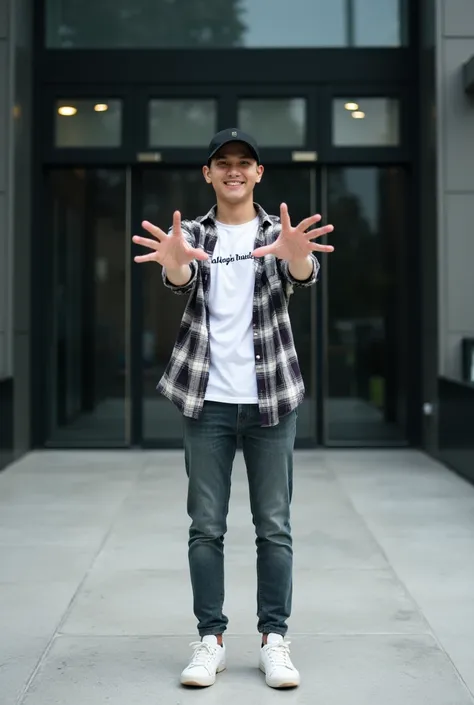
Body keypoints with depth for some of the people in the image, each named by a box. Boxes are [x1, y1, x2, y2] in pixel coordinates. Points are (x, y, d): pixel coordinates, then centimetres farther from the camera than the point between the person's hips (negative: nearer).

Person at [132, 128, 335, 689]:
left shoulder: (279, 232, 4)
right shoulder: (192, 233, 5)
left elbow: (303, 273, -18)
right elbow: (181, 278, -16)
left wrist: (297, 258, -44)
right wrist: (175, 262, -43)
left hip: (270, 396, 0)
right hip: (208, 398, 1)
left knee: (274, 526, 4)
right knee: (206, 526, 4)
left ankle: (274, 638, 15)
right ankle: (210, 638, 15)